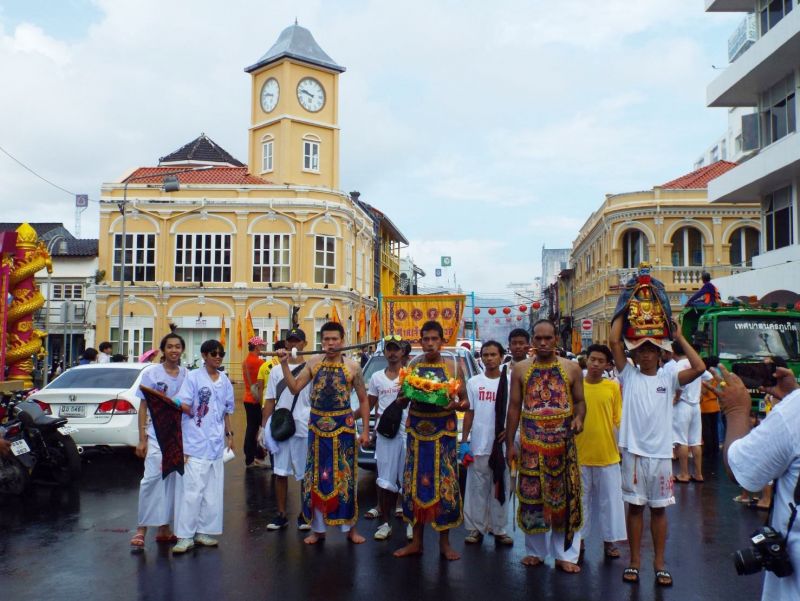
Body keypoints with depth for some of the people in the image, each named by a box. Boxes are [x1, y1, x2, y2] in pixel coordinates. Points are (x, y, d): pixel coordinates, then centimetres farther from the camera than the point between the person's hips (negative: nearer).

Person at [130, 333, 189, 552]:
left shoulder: (187, 375, 6)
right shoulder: (151, 374, -1)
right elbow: (143, 407, -1)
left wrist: (185, 406, -8)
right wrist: (141, 439, -6)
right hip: (157, 434, -3)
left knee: (172, 481, 7)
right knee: (152, 478, -14)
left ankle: (164, 529, 18)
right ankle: (141, 530, -6)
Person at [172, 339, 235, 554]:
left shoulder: (225, 381, 10)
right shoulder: (193, 377, -6)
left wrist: (229, 434, 18)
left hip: (216, 444, 6)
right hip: (195, 444, -6)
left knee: (212, 491, 10)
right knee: (192, 490, -6)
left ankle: (204, 531, 19)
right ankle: (185, 536, 1)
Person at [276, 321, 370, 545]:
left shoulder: (352, 366, -3)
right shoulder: (313, 363, 2)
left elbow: (363, 400, 1)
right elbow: (294, 388, -4)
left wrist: (365, 430, -3)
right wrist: (285, 364, -14)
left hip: (343, 425, -2)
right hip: (317, 425, 2)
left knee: (345, 476, 5)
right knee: (316, 477, 9)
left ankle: (350, 527, 20)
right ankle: (318, 528, 22)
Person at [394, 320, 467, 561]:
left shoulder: (452, 367, 1)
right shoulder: (413, 366, 6)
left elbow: (465, 401, 2)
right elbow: (402, 401, 8)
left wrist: (455, 405, -20)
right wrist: (405, 395, -15)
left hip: (443, 430, -2)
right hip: (416, 428, 2)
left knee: (445, 482, 0)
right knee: (416, 482, 6)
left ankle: (444, 542, 14)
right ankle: (416, 541, 17)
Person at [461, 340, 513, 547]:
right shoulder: (473, 382, 5)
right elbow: (469, 413, 6)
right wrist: (464, 441, 2)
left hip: (502, 444, -1)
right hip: (478, 444, 1)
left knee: (500, 488, 7)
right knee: (477, 487, 6)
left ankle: (498, 528, 17)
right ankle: (476, 528, 14)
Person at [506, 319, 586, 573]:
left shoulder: (571, 368, 2)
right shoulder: (520, 369, 4)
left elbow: (579, 401, 8)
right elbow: (514, 407, 6)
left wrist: (579, 418, -15)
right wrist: (510, 443, 3)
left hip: (563, 442, 0)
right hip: (531, 442, 1)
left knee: (565, 496, 2)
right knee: (531, 496, 6)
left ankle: (565, 554, 14)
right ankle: (535, 551, 21)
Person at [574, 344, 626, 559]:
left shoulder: (613, 387, -2)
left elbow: (618, 420, 2)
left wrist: (620, 445, 1)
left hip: (607, 454, 0)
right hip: (580, 454, 0)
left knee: (610, 499, 10)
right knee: (581, 499, 12)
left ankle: (609, 541, 24)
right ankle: (579, 538, 25)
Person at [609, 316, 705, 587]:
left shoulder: (668, 377, 4)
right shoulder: (629, 374, 2)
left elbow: (699, 368, -10)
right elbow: (614, 341, -5)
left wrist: (680, 337, -5)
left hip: (661, 453, 1)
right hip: (633, 451, -1)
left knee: (659, 508, 10)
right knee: (635, 505, 8)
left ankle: (659, 563, 21)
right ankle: (635, 561, 19)